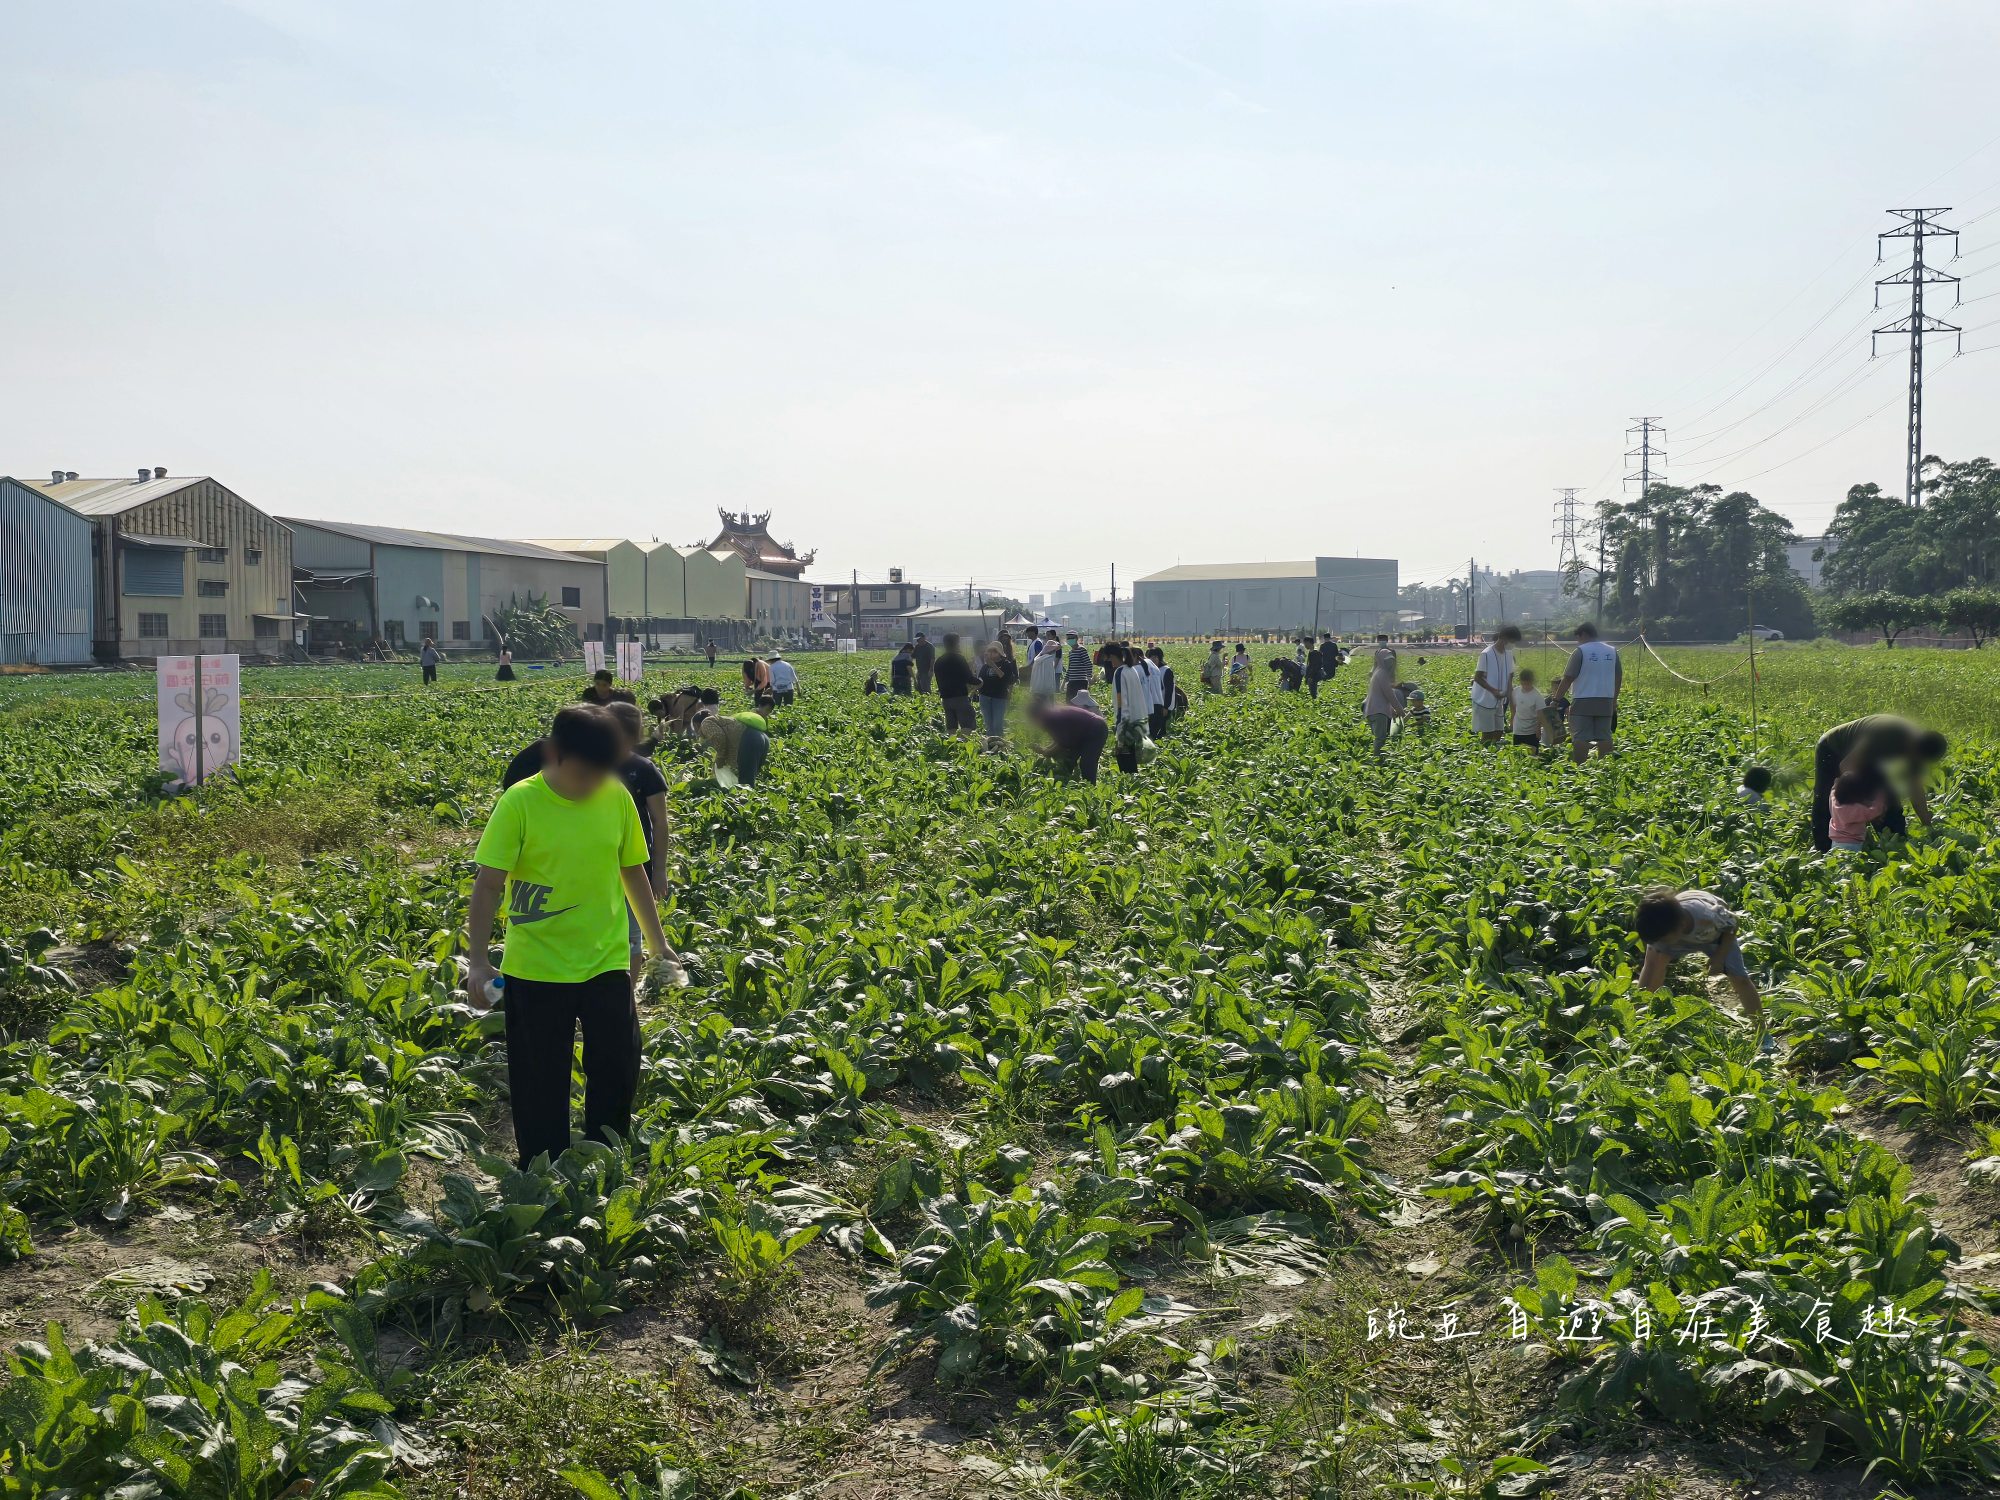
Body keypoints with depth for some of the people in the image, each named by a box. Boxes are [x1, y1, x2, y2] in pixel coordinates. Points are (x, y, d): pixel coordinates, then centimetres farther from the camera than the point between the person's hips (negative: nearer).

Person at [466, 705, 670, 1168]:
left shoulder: (617, 797, -1)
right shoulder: (520, 802, -12)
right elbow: (488, 886, -11)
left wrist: (657, 942, 15)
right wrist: (478, 961, -16)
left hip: (607, 963, 3)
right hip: (535, 969, -3)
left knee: (618, 1071, 9)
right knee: (541, 1083, 7)